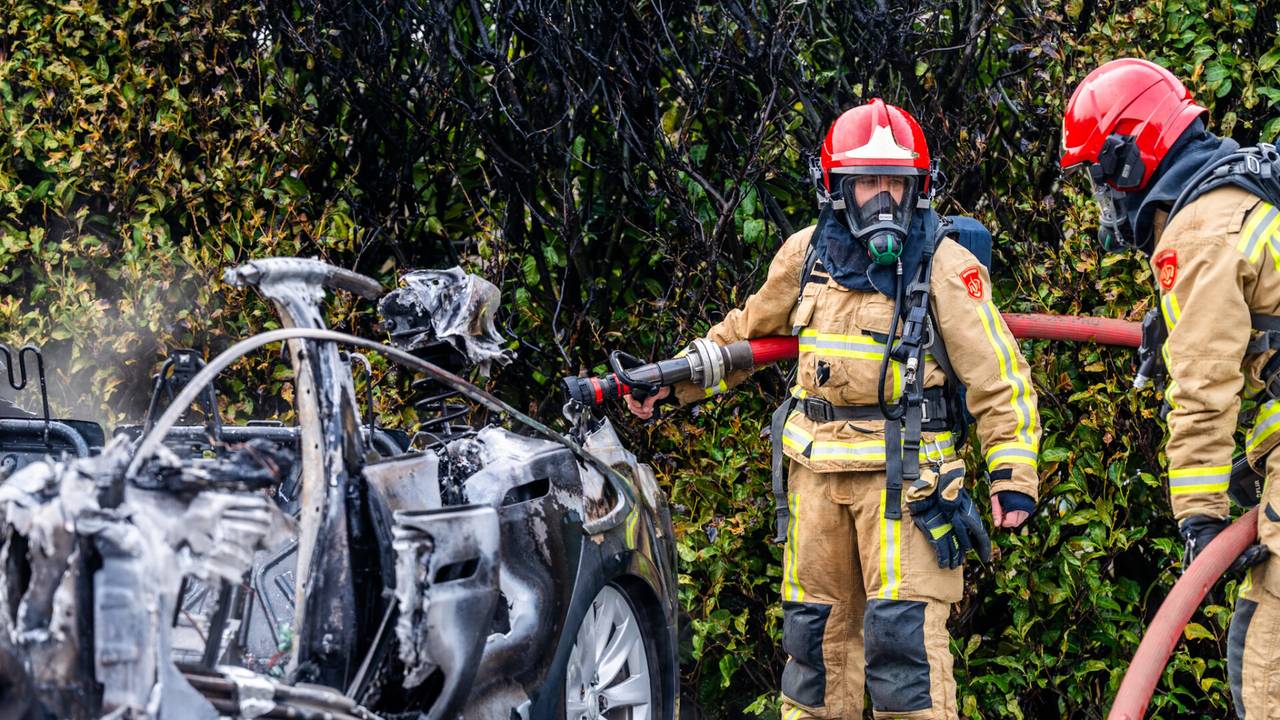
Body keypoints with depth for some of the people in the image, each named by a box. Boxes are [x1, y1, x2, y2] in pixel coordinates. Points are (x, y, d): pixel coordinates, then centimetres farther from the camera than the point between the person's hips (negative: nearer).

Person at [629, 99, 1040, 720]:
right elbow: (746, 332, 22)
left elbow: (997, 375, -7)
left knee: (902, 629, -11)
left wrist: (1014, 475, -13)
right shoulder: (807, 254, 7)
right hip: (817, 469, 5)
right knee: (816, 625, 11)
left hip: (903, 469, -5)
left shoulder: (943, 263, -7)